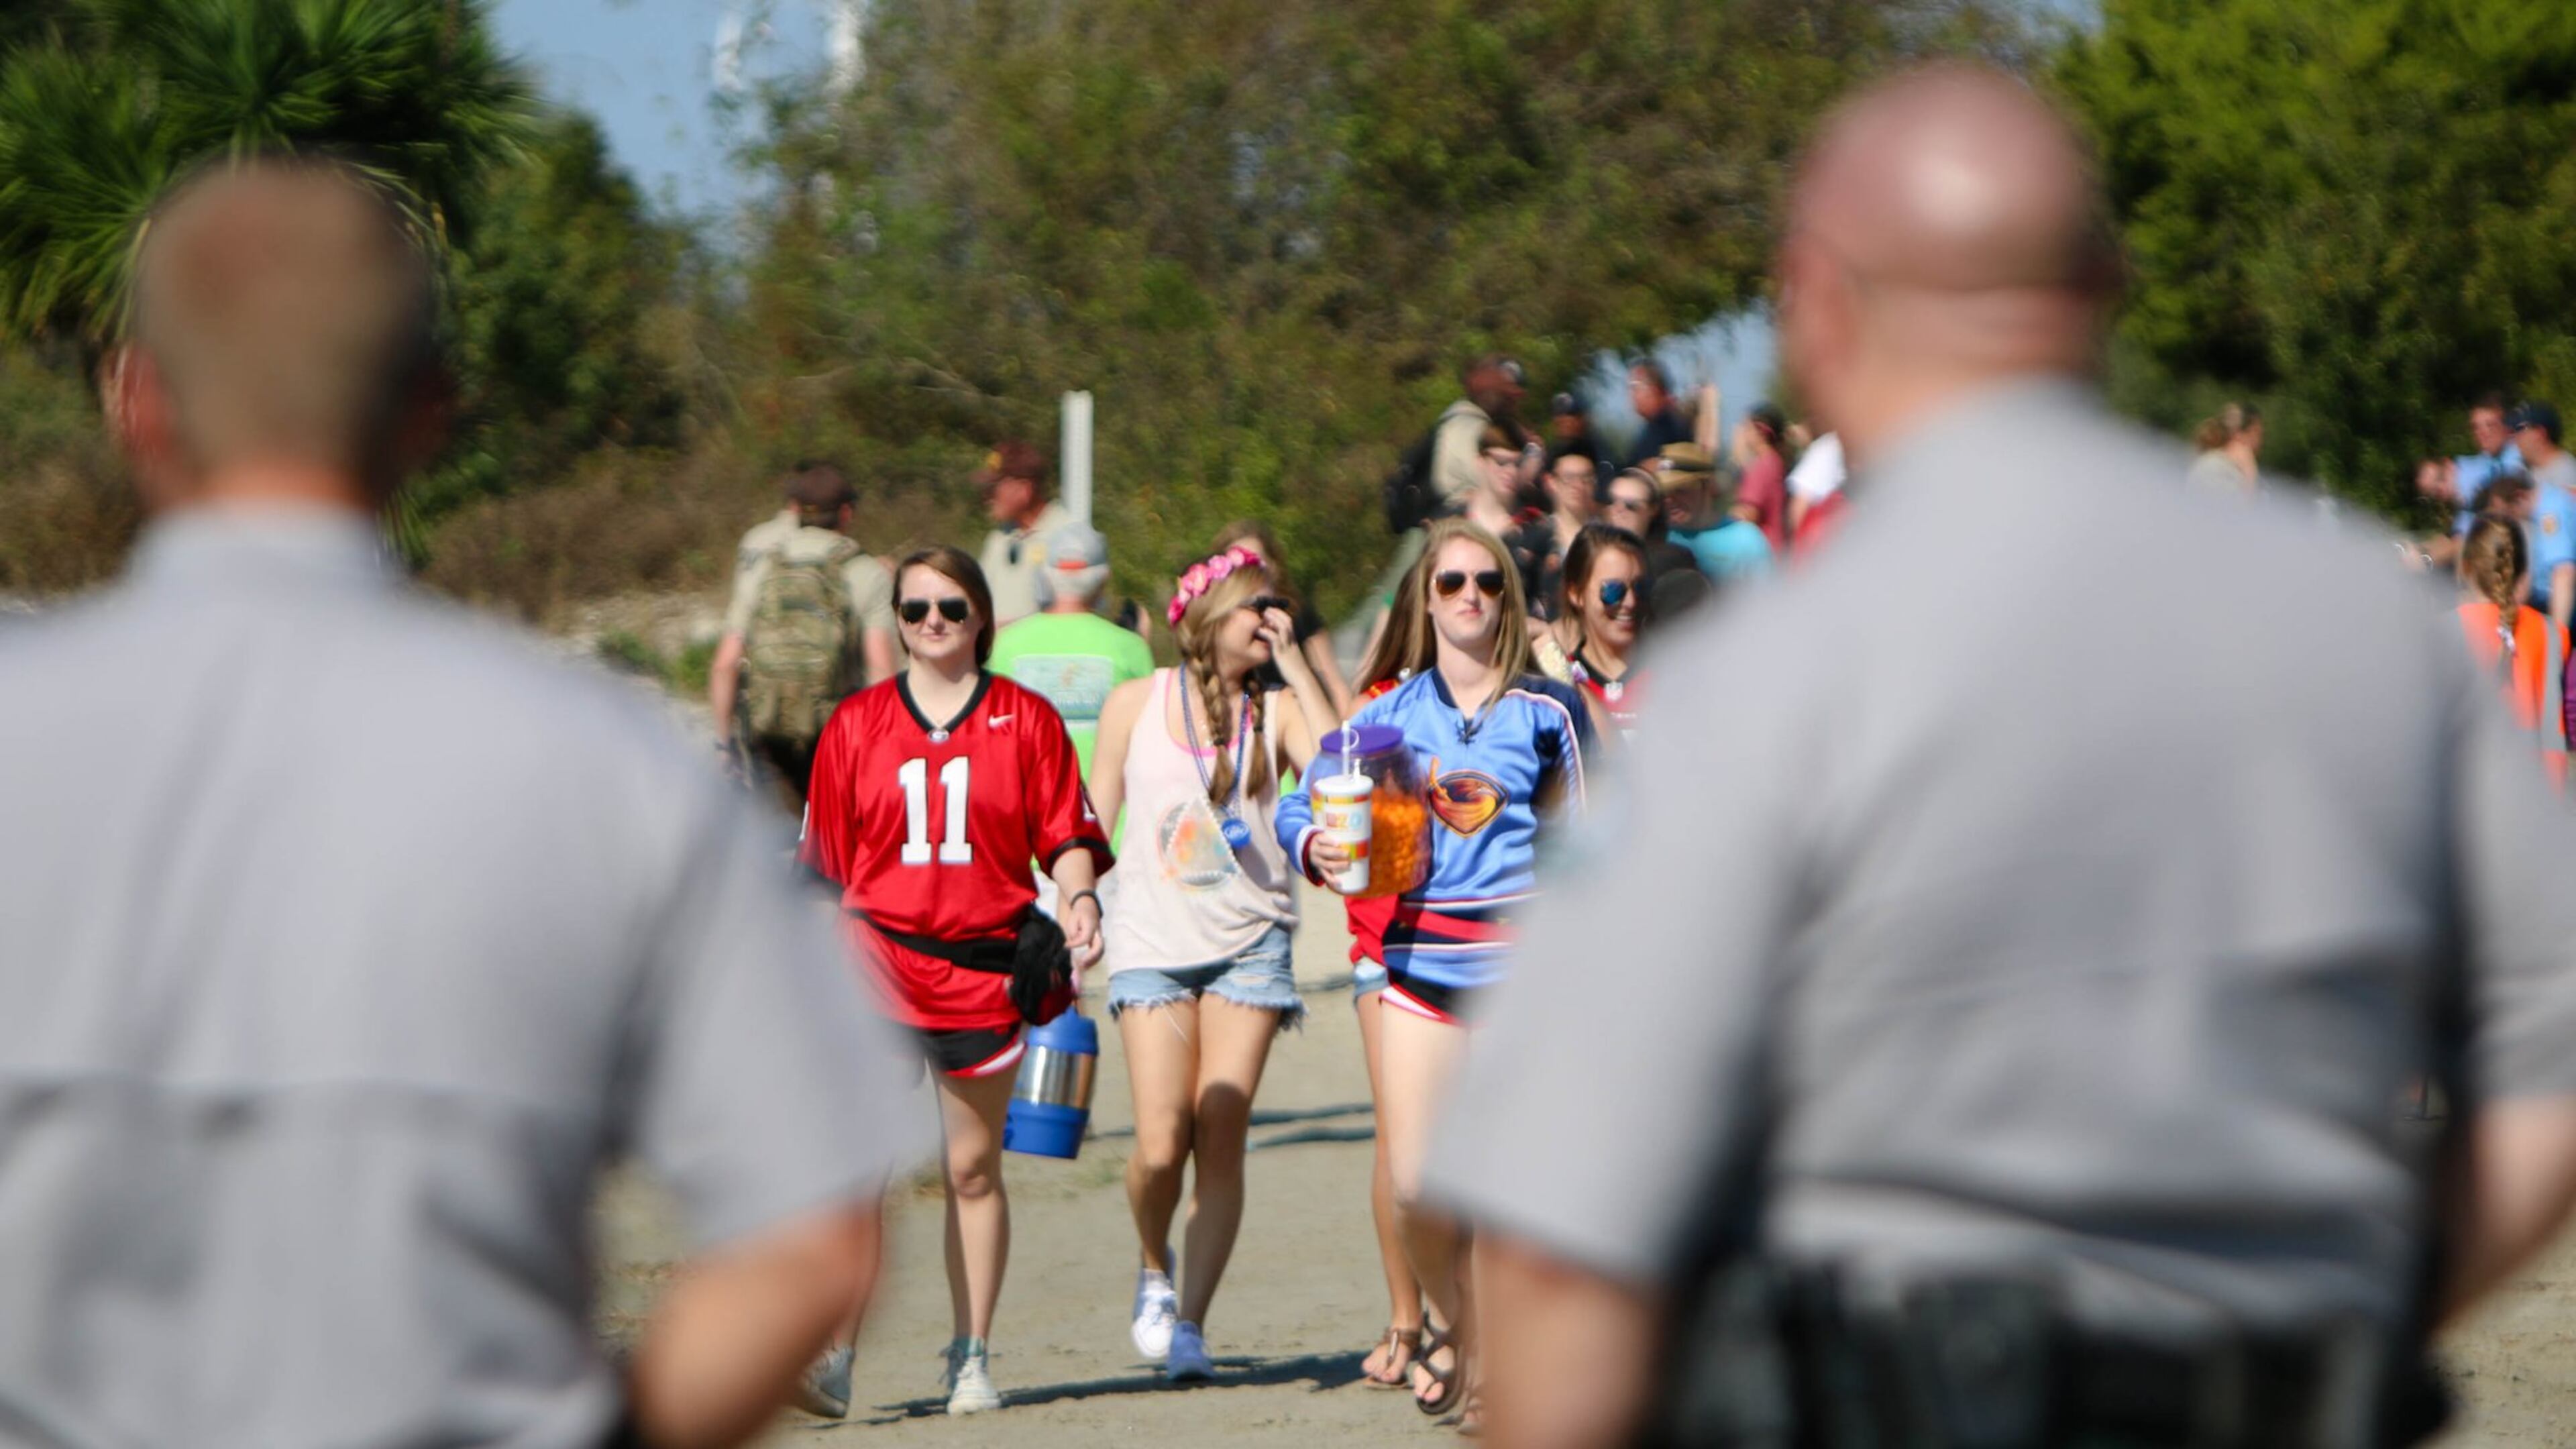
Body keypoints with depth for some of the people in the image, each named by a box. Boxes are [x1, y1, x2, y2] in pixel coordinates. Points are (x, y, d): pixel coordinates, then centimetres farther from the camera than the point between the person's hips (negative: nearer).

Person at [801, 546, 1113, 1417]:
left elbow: (1065, 833, 5)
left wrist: (1080, 899, -14)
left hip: (984, 967, 0)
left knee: (972, 1168, 8)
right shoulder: (857, 724, 10)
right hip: (879, 954, 0)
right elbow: (825, 857, 13)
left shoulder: (1027, 720, 7)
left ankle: (971, 1358, 17)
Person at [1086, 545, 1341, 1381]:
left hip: (1249, 944, 1)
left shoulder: (1275, 712, 8)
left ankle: (1189, 1323, 0)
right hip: (1154, 942, -1)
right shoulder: (1137, 705, 8)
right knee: (1161, 1145, -11)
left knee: (1221, 1142, -6)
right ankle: (1155, 1269, 19)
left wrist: (1293, 665, -6)